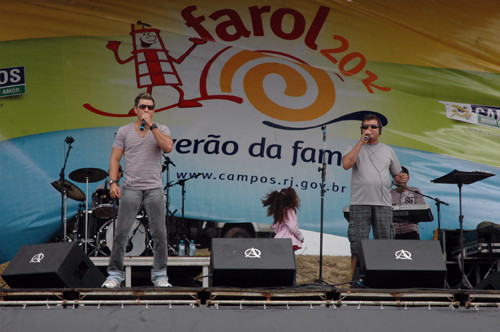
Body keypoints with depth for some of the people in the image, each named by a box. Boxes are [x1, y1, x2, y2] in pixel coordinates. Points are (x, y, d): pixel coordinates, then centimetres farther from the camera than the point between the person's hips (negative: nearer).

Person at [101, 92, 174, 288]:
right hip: (131, 188, 0)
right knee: (121, 232, -4)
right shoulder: (124, 131, 9)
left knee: (159, 233, -1)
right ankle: (115, 274, 3)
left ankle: (159, 275, 8)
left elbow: (168, 147, -12)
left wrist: (151, 125, -12)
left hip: (154, 188, 0)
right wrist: (113, 182, -6)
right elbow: (115, 159, 6)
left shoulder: (161, 130, 8)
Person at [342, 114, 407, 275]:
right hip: (360, 203, -2)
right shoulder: (354, 148, 11)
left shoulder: (388, 151, 19)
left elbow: (396, 174, 24)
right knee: (357, 245, -5)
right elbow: (346, 164, -10)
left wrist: (401, 178, -1)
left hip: (383, 203, 3)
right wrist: (361, 142, -7)